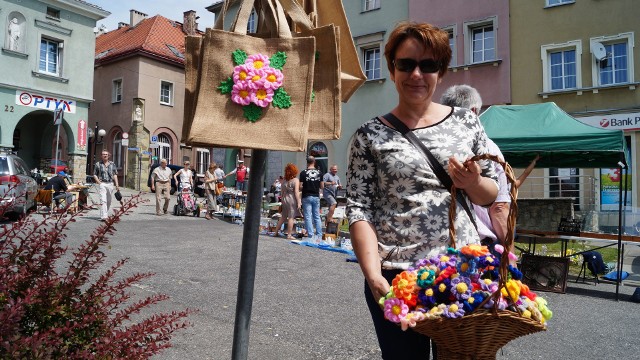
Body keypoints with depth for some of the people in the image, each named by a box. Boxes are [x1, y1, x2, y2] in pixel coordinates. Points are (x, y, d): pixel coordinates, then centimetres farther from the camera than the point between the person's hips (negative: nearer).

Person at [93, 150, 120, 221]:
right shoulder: (98, 164, 5)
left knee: (109, 201, 11)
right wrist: (99, 183, -7)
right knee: (103, 200, -14)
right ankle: (103, 216, -21)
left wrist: (117, 185, 2)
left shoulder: (112, 164, 11)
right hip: (102, 184, -3)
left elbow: (115, 175, 10)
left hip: (110, 184, 3)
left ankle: (106, 214, 28)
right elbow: (95, 175, 9)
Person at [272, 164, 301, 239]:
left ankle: (276, 232, 23)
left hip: (285, 199, 6)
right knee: (291, 217, -2)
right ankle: (289, 235, -1)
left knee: (283, 217, 16)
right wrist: (299, 202, -12)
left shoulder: (284, 180, 9)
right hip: (292, 200, -6)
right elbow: (296, 192, -13)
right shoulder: (296, 180, -7)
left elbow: (282, 192, 13)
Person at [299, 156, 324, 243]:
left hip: (307, 197, -3)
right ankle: (319, 236, 10)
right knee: (317, 217, 11)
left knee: (308, 217, 0)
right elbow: (321, 186, 6)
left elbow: (300, 187, -10)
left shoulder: (303, 173, -8)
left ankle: (311, 237, -3)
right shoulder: (319, 173, 2)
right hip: (316, 197, 3)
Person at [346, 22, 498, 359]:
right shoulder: (370, 135, -2)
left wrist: (472, 183, -11)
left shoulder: (466, 121, 5)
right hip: (395, 277, -2)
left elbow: (490, 195, 11)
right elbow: (358, 210, -7)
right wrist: (374, 277, -18)